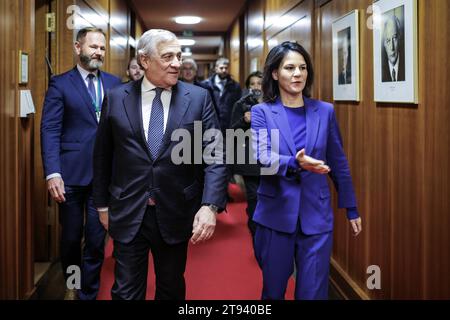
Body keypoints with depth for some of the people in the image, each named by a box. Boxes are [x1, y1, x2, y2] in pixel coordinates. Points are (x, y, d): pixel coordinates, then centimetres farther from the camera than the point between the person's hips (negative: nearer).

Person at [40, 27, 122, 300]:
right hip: (71, 173, -2)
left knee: (97, 239, 5)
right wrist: (53, 173, -17)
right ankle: (72, 286, 36)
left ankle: (89, 293, 21)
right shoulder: (60, 84, 0)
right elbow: (50, 130, -7)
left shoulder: (115, 83, 9)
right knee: (71, 237, 13)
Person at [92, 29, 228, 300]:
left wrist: (210, 206, -21)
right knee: (126, 291, 6)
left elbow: (215, 156, -9)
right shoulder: (117, 98, -1)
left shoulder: (198, 98, -3)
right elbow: (103, 156, 8)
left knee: (172, 289, 18)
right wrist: (102, 205, 10)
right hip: (128, 214, 0)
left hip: (176, 214, 0)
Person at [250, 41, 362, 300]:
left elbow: (338, 163, 10)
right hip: (276, 214, -1)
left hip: (317, 215, 1)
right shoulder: (262, 112, -2)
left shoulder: (325, 111, 4)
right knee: (273, 290, 13)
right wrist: (295, 164, -35)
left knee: (313, 292, 4)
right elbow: (261, 158, -16)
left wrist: (351, 208, 12)